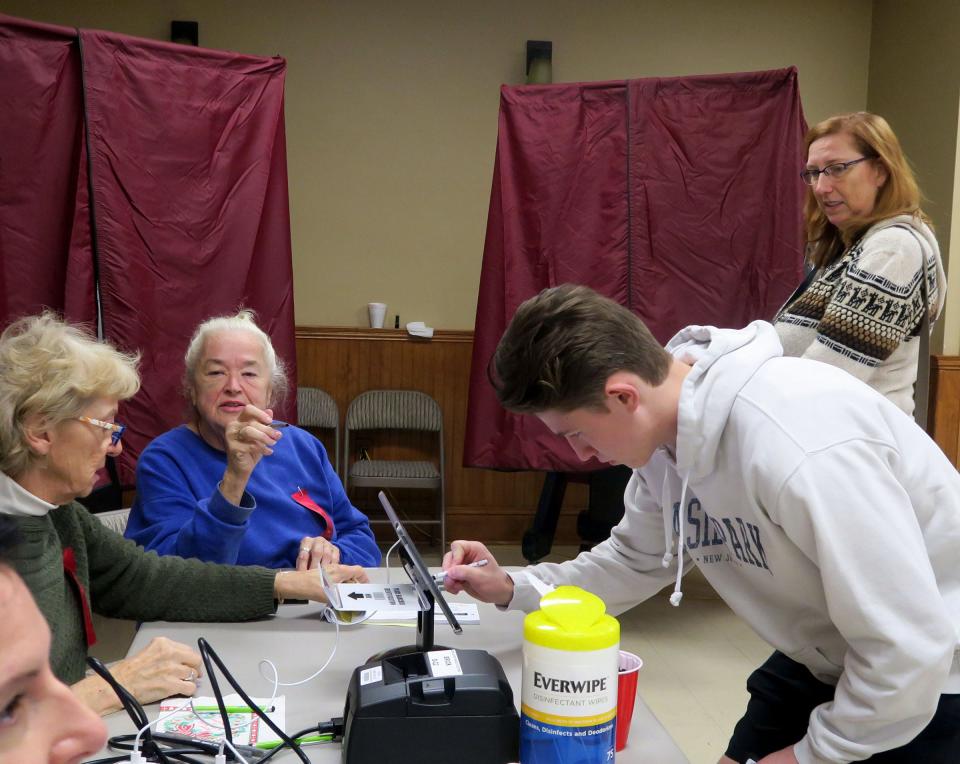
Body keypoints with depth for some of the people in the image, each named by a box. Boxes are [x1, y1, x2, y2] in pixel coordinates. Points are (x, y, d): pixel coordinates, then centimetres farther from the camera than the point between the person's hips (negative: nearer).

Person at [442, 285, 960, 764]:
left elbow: (911, 652, -30)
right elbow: (638, 559, 6)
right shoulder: (667, 427, -10)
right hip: (829, 661, 7)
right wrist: (513, 588, -7)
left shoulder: (799, 449, -37)